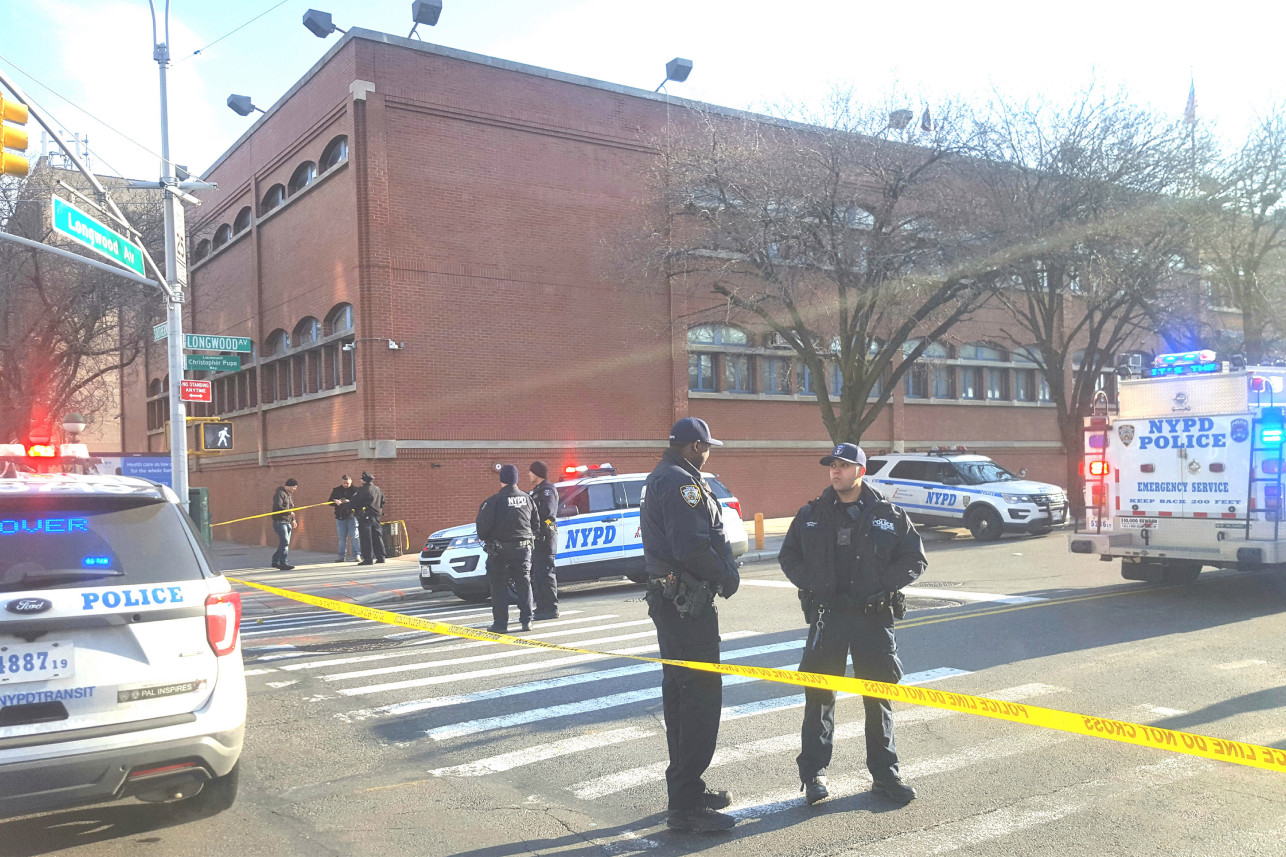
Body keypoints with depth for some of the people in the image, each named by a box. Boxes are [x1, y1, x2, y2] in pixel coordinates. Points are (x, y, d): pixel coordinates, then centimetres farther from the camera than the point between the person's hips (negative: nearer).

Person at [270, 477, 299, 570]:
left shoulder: (290, 494, 19)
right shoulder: (280, 493, -11)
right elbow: (278, 507, -22)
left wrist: (293, 520, 18)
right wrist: (290, 513, -19)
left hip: (287, 522, 10)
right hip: (279, 521, -10)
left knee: (284, 543, 11)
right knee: (285, 542, -16)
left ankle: (275, 562, 22)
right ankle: (283, 563, -16)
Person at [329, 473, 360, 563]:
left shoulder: (355, 490, 1)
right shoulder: (336, 490, 11)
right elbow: (330, 501, 8)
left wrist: (349, 501, -22)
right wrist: (336, 502, -14)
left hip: (352, 516, -3)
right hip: (340, 516, 3)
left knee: (354, 536, -5)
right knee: (342, 538, 7)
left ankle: (356, 555, -2)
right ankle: (341, 556, 13)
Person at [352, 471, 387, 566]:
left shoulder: (363, 490, -13)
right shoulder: (378, 489, 11)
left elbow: (354, 502, -10)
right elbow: (382, 502, 21)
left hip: (365, 516, -7)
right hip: (376, 515, 7)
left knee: (366, 538, -3)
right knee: (377, 536, 12)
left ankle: (368, 559, -5)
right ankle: (380, 557, 14)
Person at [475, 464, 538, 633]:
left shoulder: (495, 500, -12)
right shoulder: (527, 498, 5)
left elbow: (483, 524, -13)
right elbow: (536, 523, 11)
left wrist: (483, 537, 7)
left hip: (500, 549, -4)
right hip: (523, 548, 4)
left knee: (499, 586, 4)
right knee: (524, 584, 11)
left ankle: (501, 622, 3)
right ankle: (526, 620, 10)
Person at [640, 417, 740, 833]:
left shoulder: (659, 479, 18)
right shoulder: (680, 482, -16)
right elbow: (692, 546, -25)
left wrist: (724, 569, 7)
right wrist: (726, 575, -11)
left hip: (669, 599, 11)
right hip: (687, 602, -11)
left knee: (680, 690, 17)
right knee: (702, 693, -8)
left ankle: (685, 788, 28)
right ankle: (686, 803, -6)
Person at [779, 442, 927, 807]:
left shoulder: (888, 515, 1)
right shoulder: (811, 515, 5)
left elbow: (915, 559, 4)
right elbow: (788, 555, 13)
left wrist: (882, 584, -9)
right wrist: (810, 584, -3)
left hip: (874, 616, 0)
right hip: (826, 615, 1)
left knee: (879, 695, 8)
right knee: (818, 695, 0)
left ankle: (885, 774, 21)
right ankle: (813, 772, 10)